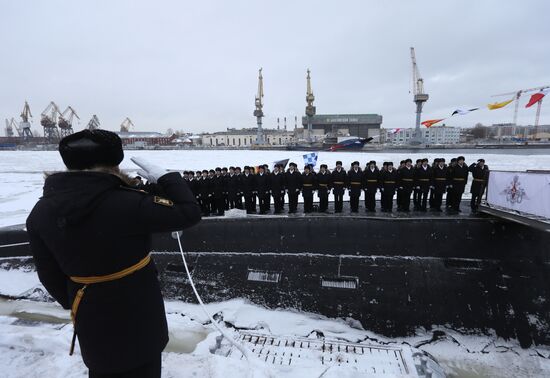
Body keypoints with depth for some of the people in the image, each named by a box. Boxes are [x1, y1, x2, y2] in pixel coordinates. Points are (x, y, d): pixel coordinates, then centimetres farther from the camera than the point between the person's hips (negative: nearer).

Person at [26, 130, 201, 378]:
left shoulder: (41, 212, -10)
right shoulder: (126, 203, -31)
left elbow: (49, 274, 0)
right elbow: (189, 213, -24)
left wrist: (72, 303, 16)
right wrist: (165, 178, -12)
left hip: (90, 315, 6)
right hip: (137, 311, -5)